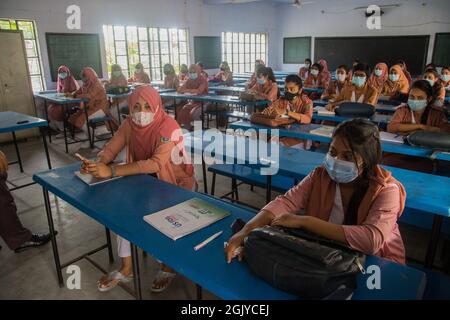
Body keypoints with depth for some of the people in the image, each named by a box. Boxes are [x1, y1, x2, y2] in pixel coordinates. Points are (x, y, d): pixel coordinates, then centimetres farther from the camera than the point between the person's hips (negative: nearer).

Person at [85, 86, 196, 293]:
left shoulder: (169, 127, -27)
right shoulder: (129, 123, -7)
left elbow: (155, 164, -39)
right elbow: (110, 149, -8)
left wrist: (111, 171, -43)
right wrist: (98, 164, -32)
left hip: (178, 184, -6)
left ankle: (168, 267, 2)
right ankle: (126, 268, 3)